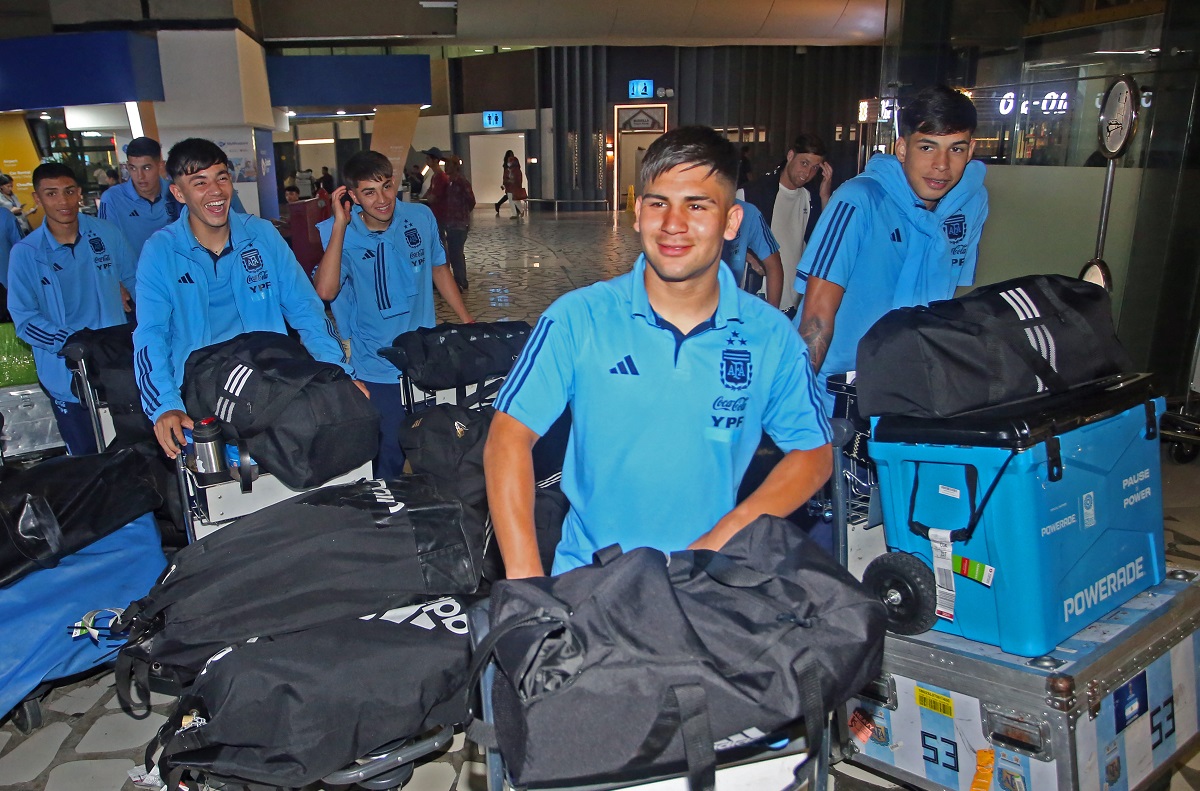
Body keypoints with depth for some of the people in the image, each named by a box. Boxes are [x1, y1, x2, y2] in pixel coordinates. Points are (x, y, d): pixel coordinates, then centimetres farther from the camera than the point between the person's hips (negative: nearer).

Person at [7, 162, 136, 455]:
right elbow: (25, 320, -10)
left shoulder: (107, 234, -2)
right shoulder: (25, 253, -9)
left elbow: (133, 279, 13)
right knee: (86, 458, 11)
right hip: (68, 374, -2)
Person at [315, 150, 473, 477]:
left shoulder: (421, 218, -3)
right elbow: (325, 291, -28)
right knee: (389, 456, 0)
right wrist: (340, 224, -26)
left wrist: (467, 320, 13)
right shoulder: (339, 234, -12)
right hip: (379, 371, -3)